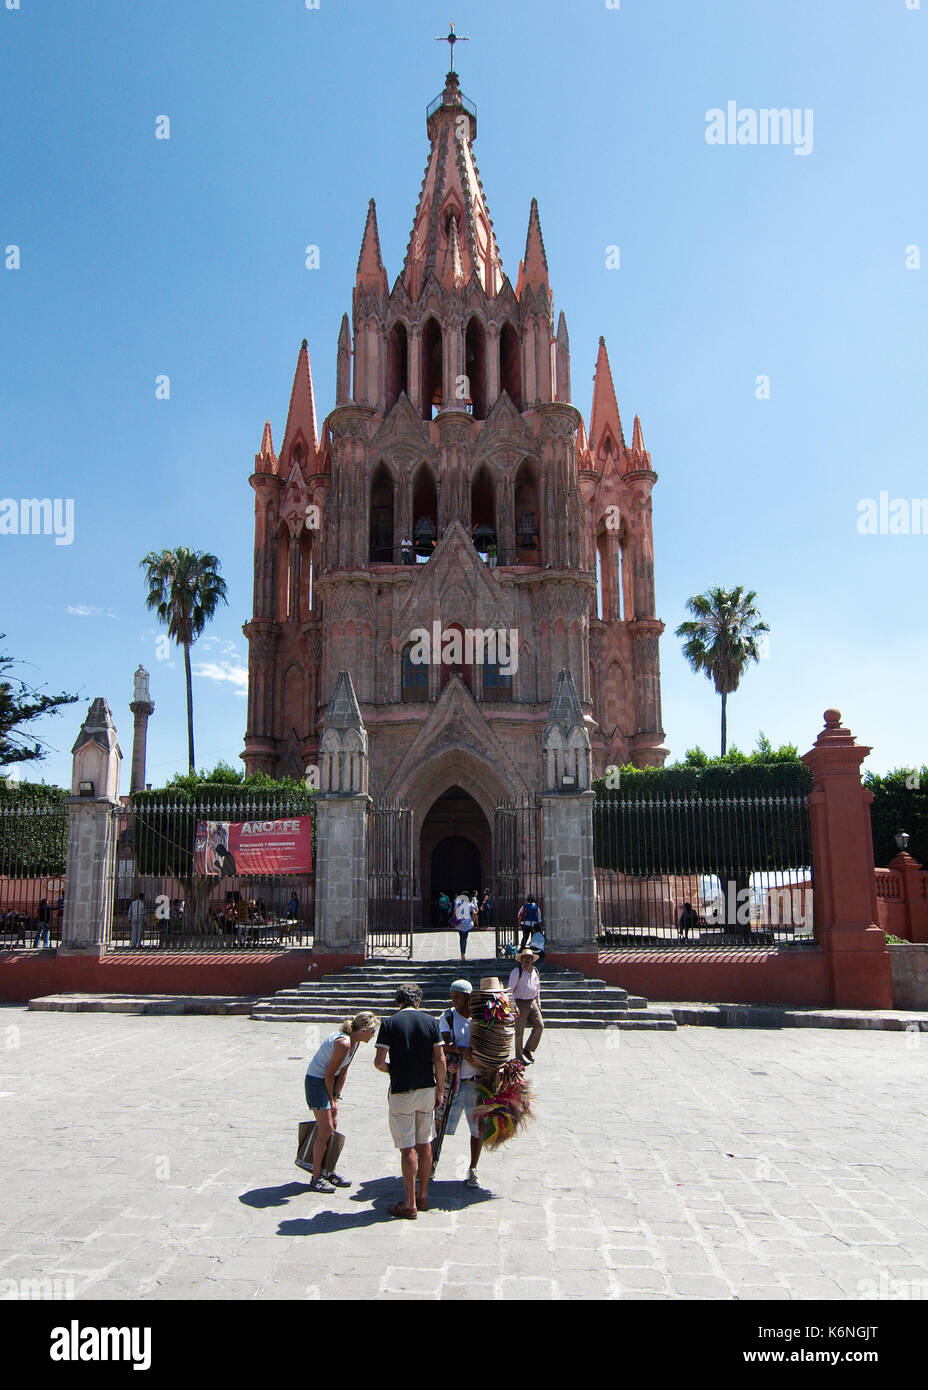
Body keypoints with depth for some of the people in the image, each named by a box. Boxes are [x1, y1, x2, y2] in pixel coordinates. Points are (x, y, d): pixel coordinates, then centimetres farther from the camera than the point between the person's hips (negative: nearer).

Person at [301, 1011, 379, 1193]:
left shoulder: (354, 1042, 1)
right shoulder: (343, 1043, -28)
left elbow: (342, 1072, 7)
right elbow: (329, 1074, -20)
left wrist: (336, 1098, 4)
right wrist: (331, 1100, -8)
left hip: (329, 1081, 9)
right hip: (316, 1081, -9)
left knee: (333, 1128, 12)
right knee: (325, 1130, -6)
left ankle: (330, 1172, 23)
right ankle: (316, 1179, 4)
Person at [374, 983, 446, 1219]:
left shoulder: (389, 1023, -7)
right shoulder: (431, 1022, 0)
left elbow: (379, 1061, -10)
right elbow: (440, 1060, -2)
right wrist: (440, 1090, 8)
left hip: (401, 1091, -3)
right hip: (426, 1089, 3)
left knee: (407, 1148, 2)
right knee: (424, 1144, 16)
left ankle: (410, 1204, 6)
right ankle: (423, 1195, 26)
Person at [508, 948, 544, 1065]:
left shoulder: (535, 972, 10)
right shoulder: (517, 972, -9)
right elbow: (510, 989, -12)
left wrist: (538, 1004, 17)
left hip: (532, 1003, 6)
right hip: (520, 1003, -6)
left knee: (540, 1025, -5)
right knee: (519, 1031, -1)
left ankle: (528, 1050, 12)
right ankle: (519, 1056, 13)